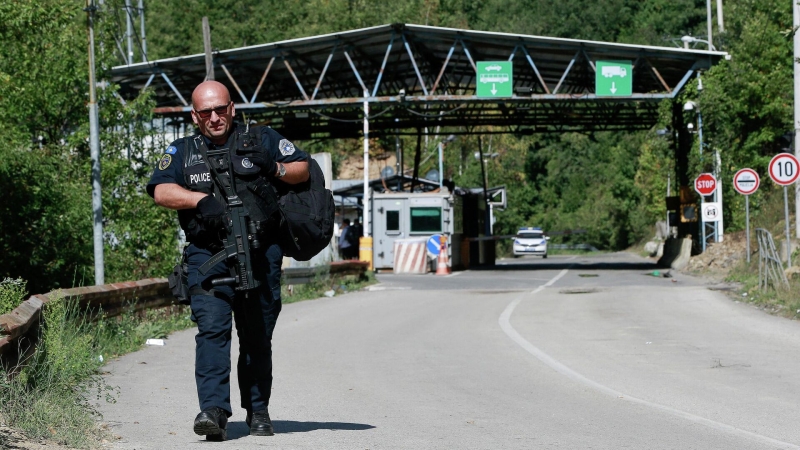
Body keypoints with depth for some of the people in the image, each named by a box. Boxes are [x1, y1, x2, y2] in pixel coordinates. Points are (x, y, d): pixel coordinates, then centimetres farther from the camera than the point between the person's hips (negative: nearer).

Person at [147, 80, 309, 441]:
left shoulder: (261, 139, 12)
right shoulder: (182, 151, 13)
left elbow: (304, 170, 13)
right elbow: (161, 191, -2)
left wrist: (276, 169, -8)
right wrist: (202, 199, -17)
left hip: (260, 252, 1)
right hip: (207, 253, -1)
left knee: (257, 336, 6)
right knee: (211, 328, -17)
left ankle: (258, 410, 18)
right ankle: (214, 410, -25)